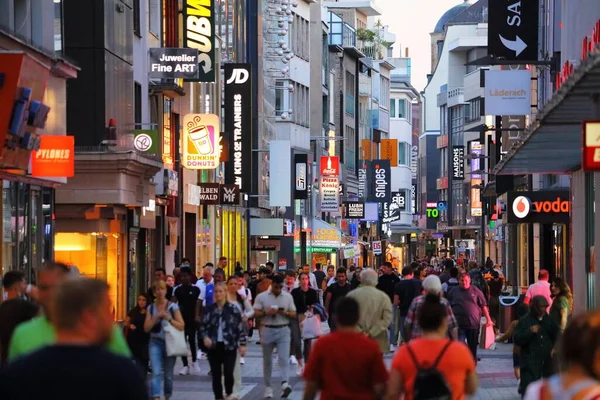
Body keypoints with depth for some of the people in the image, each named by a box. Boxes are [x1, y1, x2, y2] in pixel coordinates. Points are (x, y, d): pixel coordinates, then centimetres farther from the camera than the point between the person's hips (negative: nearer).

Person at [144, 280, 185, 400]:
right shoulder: (150, 308, 5)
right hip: (155, 343, 0)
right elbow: (146, 328, 0)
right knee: (156, 373, -15)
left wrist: (168, 318, -16)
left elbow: (181, 326, -4)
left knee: (168, 375, 9)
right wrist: (157, 317, -12)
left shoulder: (173, 307, -1)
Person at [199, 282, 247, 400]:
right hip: (213, 347, 2)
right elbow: (203, 326, 7)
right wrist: (205, 337, -12)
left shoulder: (233, 309, -2)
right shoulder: (209, 309, 4)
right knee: (216, 375, 4)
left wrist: (242, 344, -3)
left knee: (228, 373, -8)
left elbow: (241, 327, 0)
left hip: (229, 346, -2)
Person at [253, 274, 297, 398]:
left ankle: (285, 384, -25)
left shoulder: (288, 297, 5)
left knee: (284, 358, -14)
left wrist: (285, 313, -13)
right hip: (267, 330, 0)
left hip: (283, 330, 0)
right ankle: (268, 387, 14)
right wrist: (266, 312, -19)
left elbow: (294, 315, 7)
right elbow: (256, 313, -1)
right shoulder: (261, 297, 1)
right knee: (267, 361, 7)